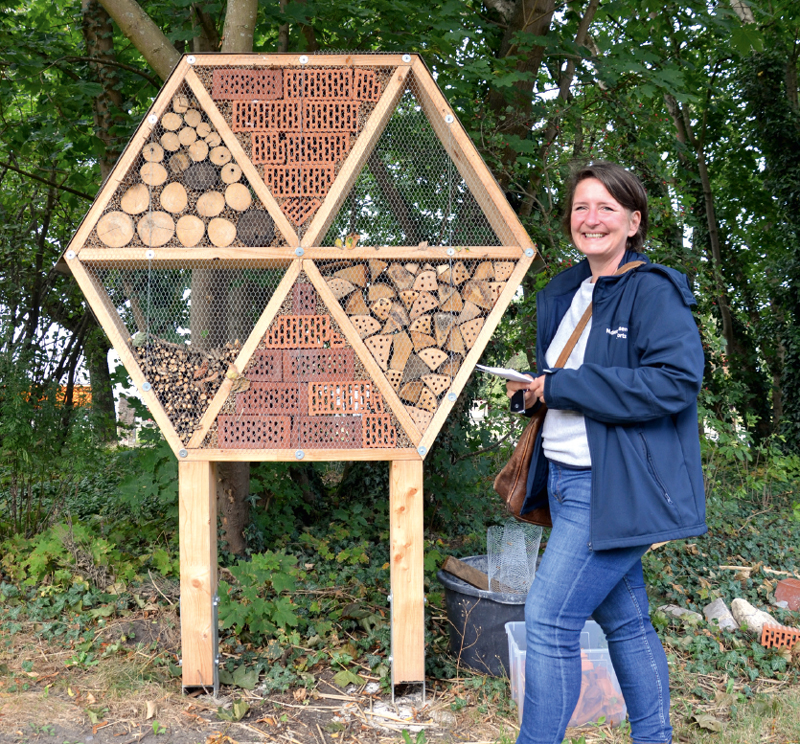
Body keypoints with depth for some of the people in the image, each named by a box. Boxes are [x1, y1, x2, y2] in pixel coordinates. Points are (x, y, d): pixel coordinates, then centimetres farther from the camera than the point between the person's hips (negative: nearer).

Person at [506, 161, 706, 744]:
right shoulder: (562, 294, 14)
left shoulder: (653, 291, -11)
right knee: (624, 620, 16)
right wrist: (530, 389, 3)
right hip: (568, 479, 8)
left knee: (549, 618, -9)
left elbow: (676, 382, -23)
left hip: (613, 488, -8)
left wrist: (563, 387, -20)